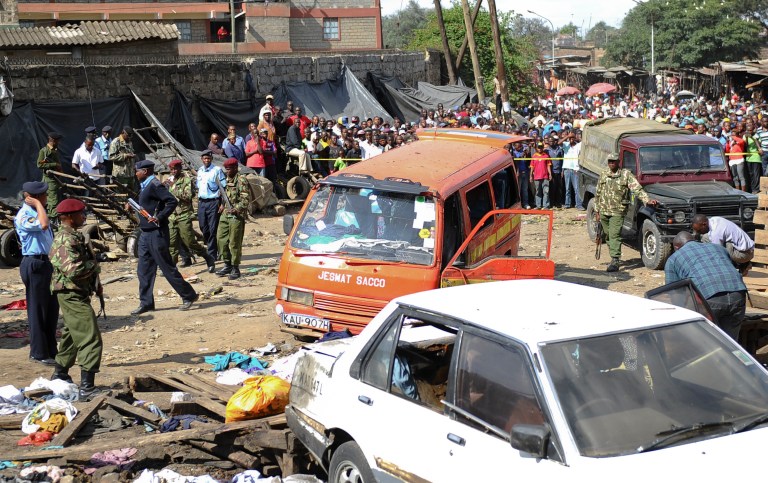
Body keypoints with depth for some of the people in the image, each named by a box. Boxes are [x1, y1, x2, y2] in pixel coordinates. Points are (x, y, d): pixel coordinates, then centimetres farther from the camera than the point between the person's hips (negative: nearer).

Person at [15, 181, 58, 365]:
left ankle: (50, 349, 26)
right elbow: (43, 225, -36)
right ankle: (39, 353, 8)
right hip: (34, 264, -10)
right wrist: (38, 204, -24)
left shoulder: (36, 211, 13)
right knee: (37, 309, -1)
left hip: (45, 262, 10)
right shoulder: (23, 216, -17)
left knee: (52, 308, 15)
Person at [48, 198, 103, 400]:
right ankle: (87, 388, -14)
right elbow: (74, 270, -30)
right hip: (72, 295, -11)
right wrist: (94, 265, -13)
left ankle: (60, 375, 38)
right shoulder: (66, 240, -20)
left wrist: (95, 284, 15)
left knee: (72, 336, 23)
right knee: (90, 340, -13)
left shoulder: (74, 236, 13)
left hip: (77, 294, 11)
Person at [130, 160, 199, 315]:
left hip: (157, 233, -10)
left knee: (167, 267, -3)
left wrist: (159, 217, -26)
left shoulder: (155, 185, -15)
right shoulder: (144, 186, 15)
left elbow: (172, 201, -24)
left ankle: (189, 296, 7)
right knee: (144, 270, 8)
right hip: (145, 234, 10)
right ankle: (146, 303, 13)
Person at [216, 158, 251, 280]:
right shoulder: (226, 180, 15)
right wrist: (222, 205, 15)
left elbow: (246, 199, -17)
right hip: (225, 214, 8)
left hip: (236, 216, -8)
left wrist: (236, 209, -26)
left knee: (235, 243, -3)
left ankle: (235, 268, 6)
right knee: (221, 240, 9)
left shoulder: (241, 180, -10)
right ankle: (227, 264, 21)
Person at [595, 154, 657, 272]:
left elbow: (637, 189, -11)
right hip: (603, 211, 5)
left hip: (617, 212, -5)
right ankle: (614, 255, 33)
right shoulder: (603, 175, 10)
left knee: (614, 236, -13)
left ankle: (615, 261, -14)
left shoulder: (626, 174, -4)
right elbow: (597, 194, 15)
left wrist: (647, 200, -23)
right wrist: (597, 210, 13)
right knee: (608, 235, 15)